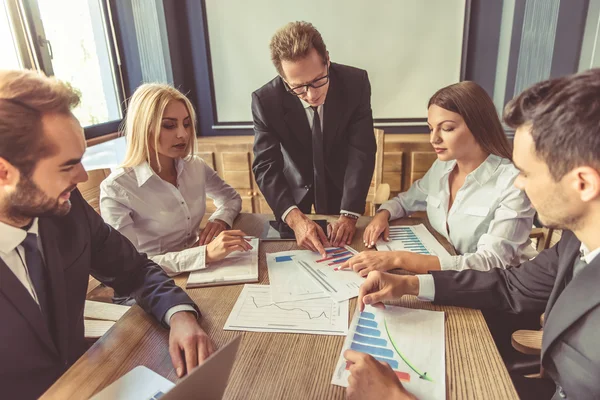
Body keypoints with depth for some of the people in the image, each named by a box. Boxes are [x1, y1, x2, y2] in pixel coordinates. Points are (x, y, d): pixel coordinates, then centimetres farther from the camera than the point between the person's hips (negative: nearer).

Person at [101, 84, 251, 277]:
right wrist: (206, 253, -32)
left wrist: (220, 219, -9)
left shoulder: (195, 166, -1)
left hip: (200, 272, 6)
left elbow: (232, 198, 14)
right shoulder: (116, 188, -16)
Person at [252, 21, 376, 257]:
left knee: (341, 247, 21)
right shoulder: (265, 100, -27)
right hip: (293, 188, 0)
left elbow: (362, 151, -24)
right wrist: (295, 218, -43)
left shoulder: (356, 83, -24)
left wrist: (349, 214, -33)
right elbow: (266, 166, -27)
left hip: (340, 183, 1)